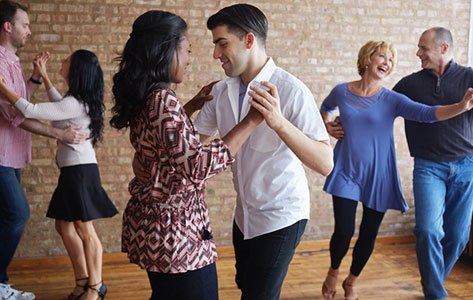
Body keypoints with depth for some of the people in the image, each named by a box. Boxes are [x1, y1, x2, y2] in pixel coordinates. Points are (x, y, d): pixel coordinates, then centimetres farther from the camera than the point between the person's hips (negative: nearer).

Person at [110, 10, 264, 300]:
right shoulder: (163, 99, -22)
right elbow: (198, 167, -29)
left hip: (149, 223, 10)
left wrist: (194, 104, 22)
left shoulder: (143, 97, 6)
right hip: (176, 232, -10)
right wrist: (252, 120, -26)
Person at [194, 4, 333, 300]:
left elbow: (325, 164, -29)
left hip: (281, 215, -6)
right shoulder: (221, 91, -5)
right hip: (244, 212, 6)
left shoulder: (291, 91, -23)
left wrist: (279, 122, -43)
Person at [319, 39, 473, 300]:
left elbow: (427, 113, -21)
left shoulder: (391, 100, -5)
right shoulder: (342, 91, -1)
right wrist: (327, 126, 2)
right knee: (344, 231, -7)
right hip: (347, 172, -1)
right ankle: (333, 273, 25)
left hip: (378, 175, 1)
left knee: (368, 234, 8)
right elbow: (326, 108, 22)